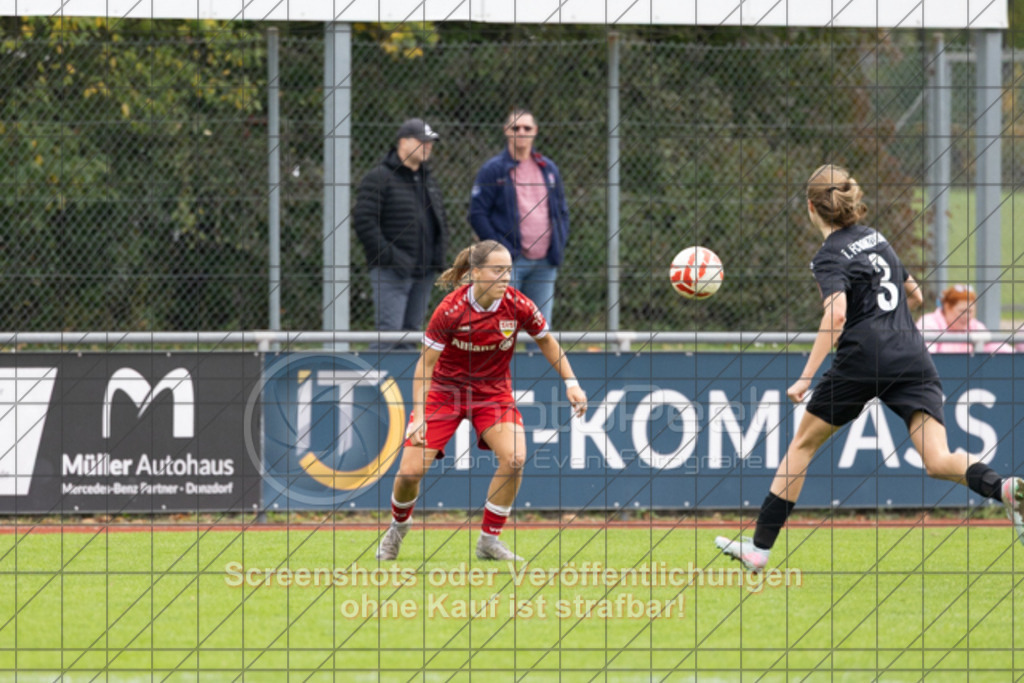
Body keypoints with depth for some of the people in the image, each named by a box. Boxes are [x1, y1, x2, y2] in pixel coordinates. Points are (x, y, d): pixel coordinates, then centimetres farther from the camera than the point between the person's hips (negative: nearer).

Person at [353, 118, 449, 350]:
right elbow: (364, 221, -15)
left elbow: (441, 220, 29)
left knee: (411, 333, 9)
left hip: (424, 272, 8)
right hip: (392, 272, -8)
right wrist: (390, 255, -20)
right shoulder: (379, 178, -7)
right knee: (389, 332, -14)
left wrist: (439, 252, 10)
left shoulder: (428, 180, 19)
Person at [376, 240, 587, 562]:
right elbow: (426, 363, -16)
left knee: (514, 458, -23)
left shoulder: (518, 306, -16)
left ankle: (489, 539, -5)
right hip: (446, 389, -2)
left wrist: (571, 383, -2)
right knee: (410, 471, -9)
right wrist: (419, 414, -24)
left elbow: (546, 342, 4)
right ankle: (399, 524, 25)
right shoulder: (450, 310, -24)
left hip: (493, 391, 2)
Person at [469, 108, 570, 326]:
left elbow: (562, 210, 21)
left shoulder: (549, 169, 14)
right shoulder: (493, 170, -2)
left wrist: (559, 245, 6)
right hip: (510, 262, -5)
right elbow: (477, 214, -4)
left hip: (545, 264, 5)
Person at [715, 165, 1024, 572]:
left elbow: (837, 314, -20)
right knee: (938, 463, -7)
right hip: (913, 359, 5)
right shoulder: (875, 238, 18)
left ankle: (760, 546, 17)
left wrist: (806, 378, -21)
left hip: (863, 359, -5)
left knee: (803, 443, 13)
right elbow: (914, 296, 29)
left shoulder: (831, 257, -3)